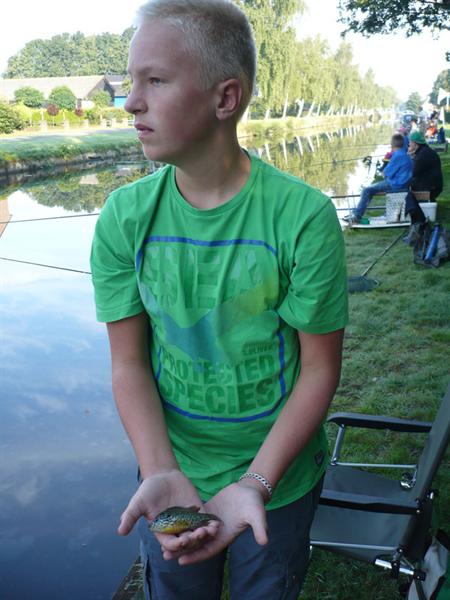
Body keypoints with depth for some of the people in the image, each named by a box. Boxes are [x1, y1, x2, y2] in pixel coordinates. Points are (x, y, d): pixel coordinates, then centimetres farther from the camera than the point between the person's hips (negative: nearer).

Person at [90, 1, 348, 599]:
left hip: (279, 477, -1)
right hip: (170, 472, 2)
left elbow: (320, 369, -15)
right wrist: (160, 472, -21)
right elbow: (129, 361, -8)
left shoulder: (304, 216, -21)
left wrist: (255, 483, -24)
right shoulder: (125, 217, -12)